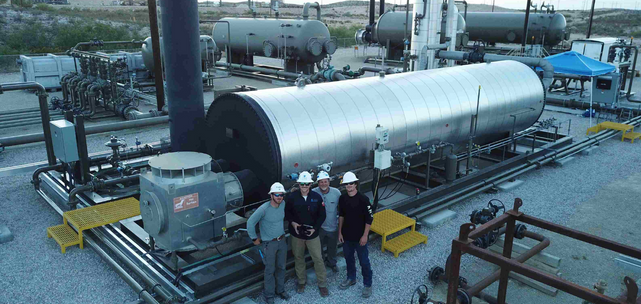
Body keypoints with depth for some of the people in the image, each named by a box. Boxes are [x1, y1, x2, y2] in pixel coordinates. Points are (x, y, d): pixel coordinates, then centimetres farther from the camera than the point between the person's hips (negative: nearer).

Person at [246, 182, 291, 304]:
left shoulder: (283, 204, -8)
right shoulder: (264, 209, -25)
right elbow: (250, 223, -18)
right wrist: (254, 239, -10)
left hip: (282, 241, 5)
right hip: (269, 243, -5)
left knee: (281, 267, 19)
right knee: (270, 270, 7)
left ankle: (280, 290, 38)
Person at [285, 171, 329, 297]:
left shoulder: (317, 197, -11)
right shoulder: (292, 196, -11)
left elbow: (322, 215, -3)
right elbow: (287, 212, 3)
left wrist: (315, 228, -14)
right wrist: (292, 222, -13)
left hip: (312, 234, -1)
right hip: (296, 233, 1)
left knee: (318, 259, 4)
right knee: (298, 258, 16)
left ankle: (322, 284, 22)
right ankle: (301, 281, 37)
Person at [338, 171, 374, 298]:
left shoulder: (363, 199, -19)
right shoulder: (342, 198, -3)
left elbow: (369, 219, -15)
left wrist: (365, 235, -15)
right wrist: (340, 232, 7)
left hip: (359, 236, -5)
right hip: (346, 235, 5)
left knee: (364, 261, 8)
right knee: (348, 258, 21)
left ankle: (367, 284, 25)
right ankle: (351, 278, 43)